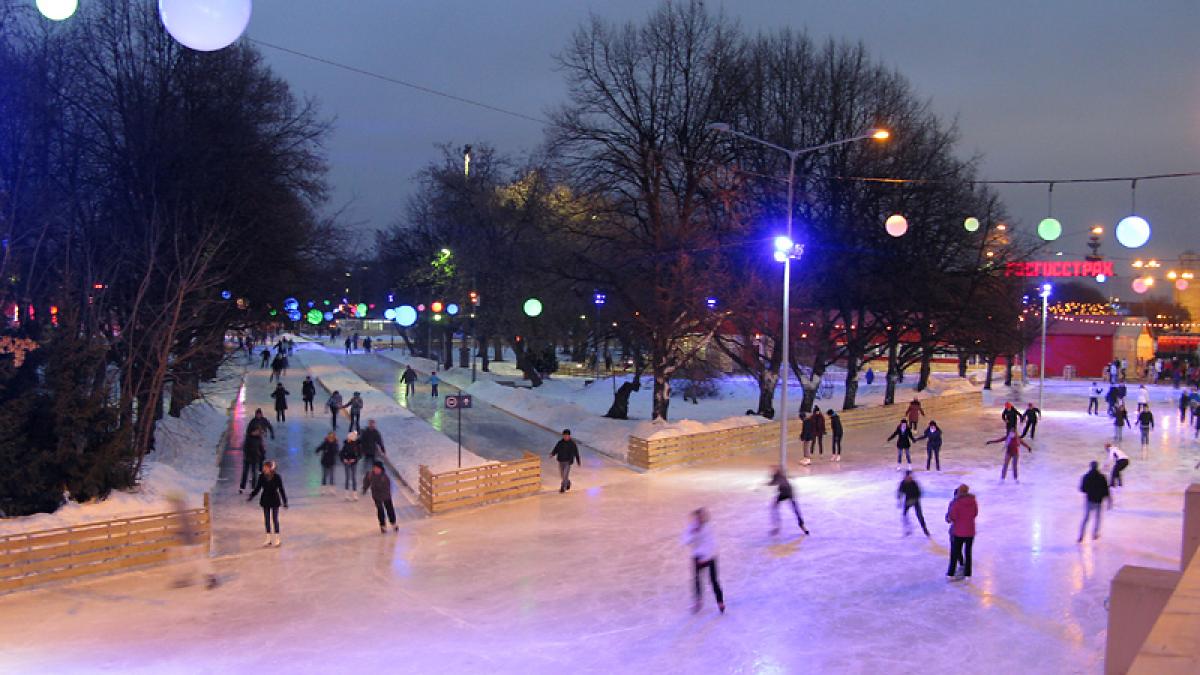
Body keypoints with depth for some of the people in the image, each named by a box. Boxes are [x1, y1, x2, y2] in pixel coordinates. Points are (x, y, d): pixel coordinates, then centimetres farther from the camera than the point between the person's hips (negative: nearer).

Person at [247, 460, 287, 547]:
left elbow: (281, 489, -9)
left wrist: (285, 501, -8)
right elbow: (257, 488, 2)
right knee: (267, 520, 9)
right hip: (265, 500, 3)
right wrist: (251, 496, -9)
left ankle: (277, 539, 15)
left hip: (274, 500, -3)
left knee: (275, 519, 4)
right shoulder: (261, 476, -8)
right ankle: (269, 539, 19)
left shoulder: (277, 477, -15)